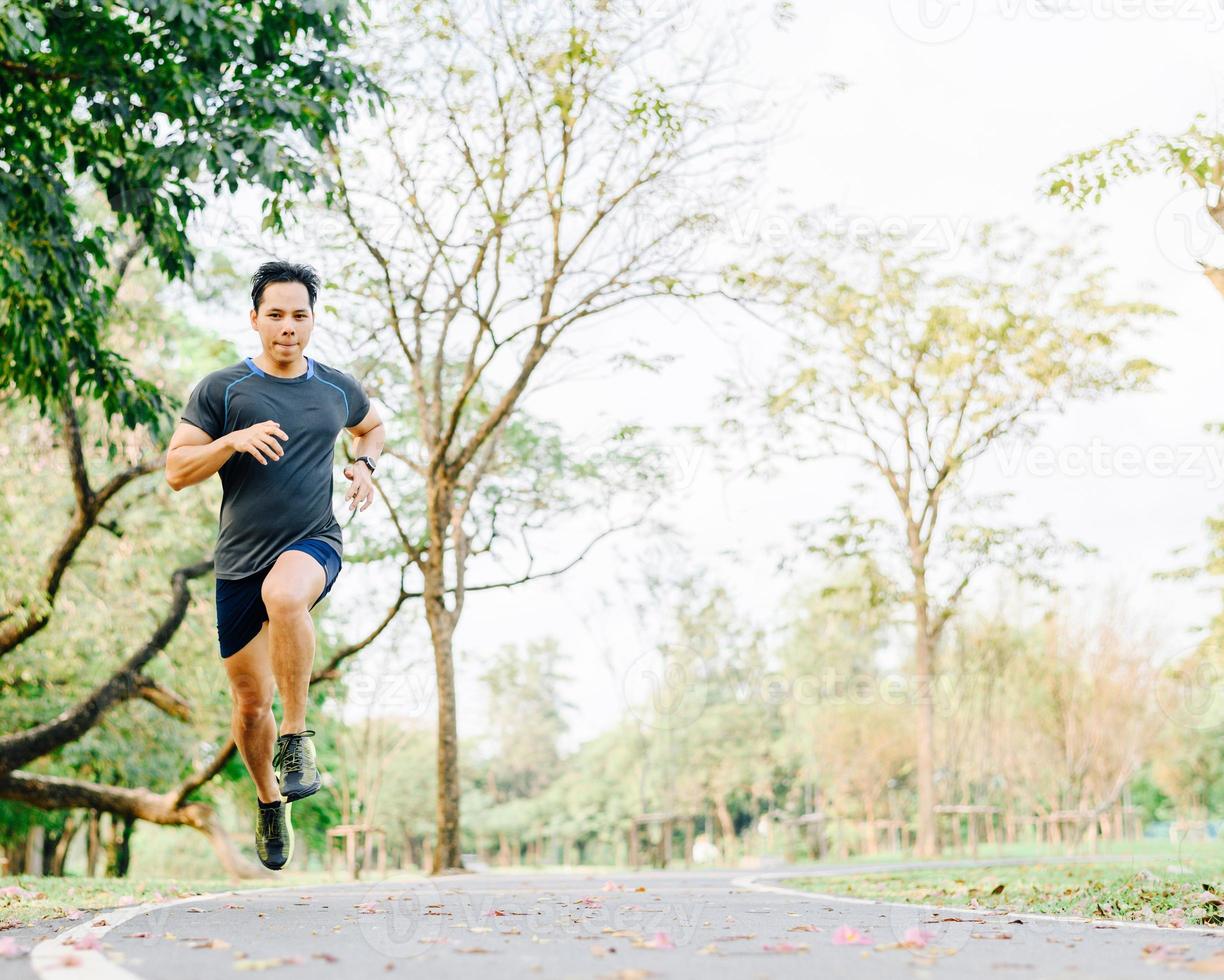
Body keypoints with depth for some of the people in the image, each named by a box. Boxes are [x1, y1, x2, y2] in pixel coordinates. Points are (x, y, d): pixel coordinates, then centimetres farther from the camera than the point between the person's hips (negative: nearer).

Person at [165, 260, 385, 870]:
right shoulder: (221, 389, -1)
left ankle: (297, 734, -24)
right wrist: (233, 440, -20)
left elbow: (372, 425, 29)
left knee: (283, 595, -39)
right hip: (240, 559, 1)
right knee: (249, 699, 7)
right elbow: (176, 470, -4)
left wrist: (364, 465, 8)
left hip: (314, 544, -1)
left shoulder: (338, 390, 7)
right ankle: (270, 801, 34)